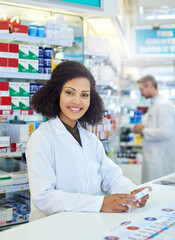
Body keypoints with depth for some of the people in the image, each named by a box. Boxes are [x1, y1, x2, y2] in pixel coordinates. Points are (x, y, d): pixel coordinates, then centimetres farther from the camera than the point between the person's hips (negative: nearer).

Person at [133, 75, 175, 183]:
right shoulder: (154, 105, 17)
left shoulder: (164, 105, -15)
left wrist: (144, 130, -13)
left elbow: (165, 132, -23)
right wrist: (143, 127, 10)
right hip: (151, 157, 10)